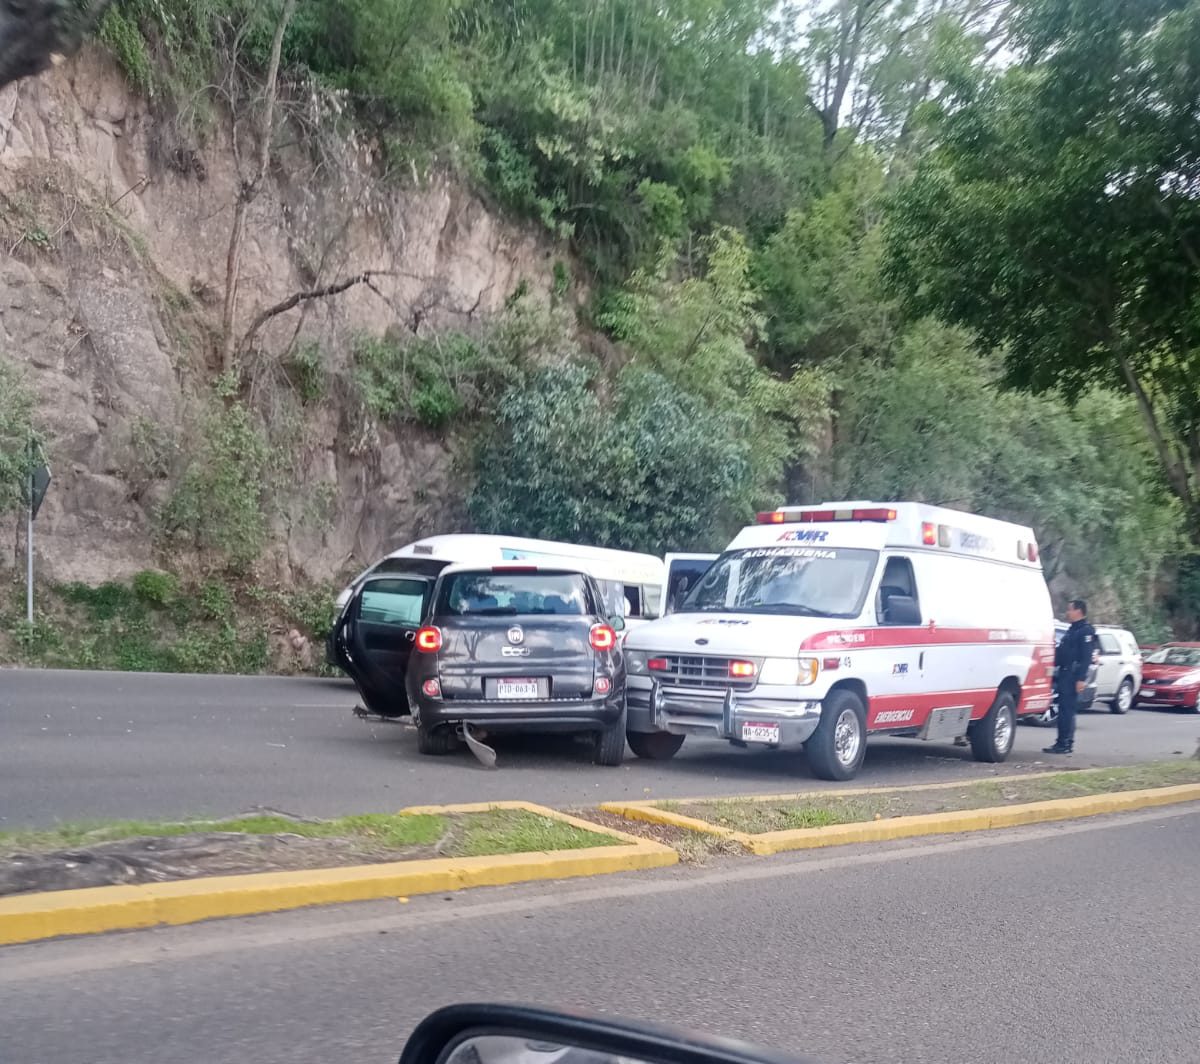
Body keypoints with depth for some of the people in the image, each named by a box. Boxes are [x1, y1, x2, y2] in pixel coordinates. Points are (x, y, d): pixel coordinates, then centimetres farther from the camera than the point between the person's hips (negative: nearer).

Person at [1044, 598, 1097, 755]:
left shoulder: (1086, 631, -9)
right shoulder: (1072, 630, 22)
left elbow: (1086, 657, -17)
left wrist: (1081, 679, -23)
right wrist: (1058, 673, 21)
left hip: (1073, 675, -10)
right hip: (1064, 674, 10)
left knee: (1067, 709, -10)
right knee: (1064, 709, 11)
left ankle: (1065, 744, -9)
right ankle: (1064, 743, 15)